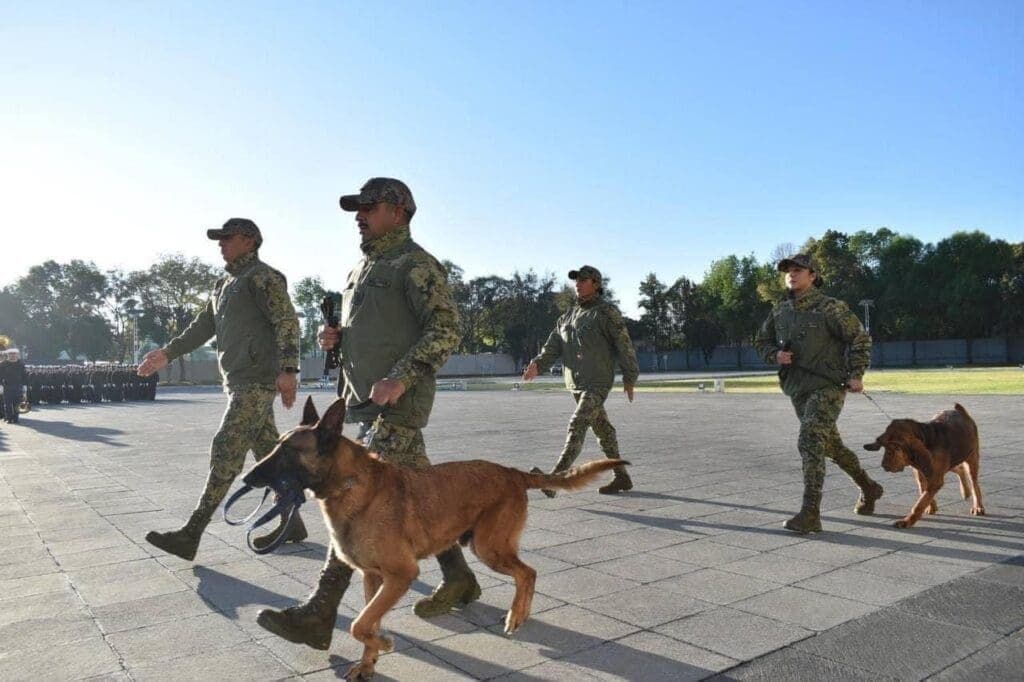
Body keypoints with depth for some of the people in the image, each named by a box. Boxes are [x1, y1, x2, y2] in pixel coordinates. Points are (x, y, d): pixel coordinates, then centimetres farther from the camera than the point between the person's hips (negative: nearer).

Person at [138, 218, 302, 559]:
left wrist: (288, 368, -29)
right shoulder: (224, 284, 22)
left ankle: (191, 534, -8)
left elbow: (287, 321, -18)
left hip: (258, 380, -9)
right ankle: (291, 522, 19)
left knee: (226, 451, -10)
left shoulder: (263, 276, -8)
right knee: (267, 452, 11)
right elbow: (203, 326, 27)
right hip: (238, 380, 9)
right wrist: (167, 353, 22)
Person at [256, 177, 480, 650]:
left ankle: (318, 615, -5)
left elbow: (445, 330, -17)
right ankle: (458, 579, 28)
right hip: (365, 399, 9)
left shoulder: (415, 265, -8)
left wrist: (399, 379, -25)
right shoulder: (362, 268, 20)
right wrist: (335, 337, 6)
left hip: (397, 404, -9)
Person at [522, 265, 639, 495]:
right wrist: (538, 365, -7)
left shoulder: (606, 312, -5)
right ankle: (622, 478, 25)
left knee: (577, 426, -18)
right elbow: (554, 345, 9)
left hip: (597, 383, -8)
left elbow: (624, 345, -6)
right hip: (576, 383, 8)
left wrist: (629, 377, -7)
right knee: (603, 429, 14)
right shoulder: (569, 315, 16)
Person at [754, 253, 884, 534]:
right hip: (798, 389, 7)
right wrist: (776, 354, -4)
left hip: (827, 387, -7)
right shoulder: (780, 311, 7)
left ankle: (810, 514, -15)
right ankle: (868, 489, 42)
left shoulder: (830, 308, -10)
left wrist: (856, 374, -13)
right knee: (831, 445, 19)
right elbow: (762, 341, 17)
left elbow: (860, 338, -5)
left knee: (810, 444, -18)